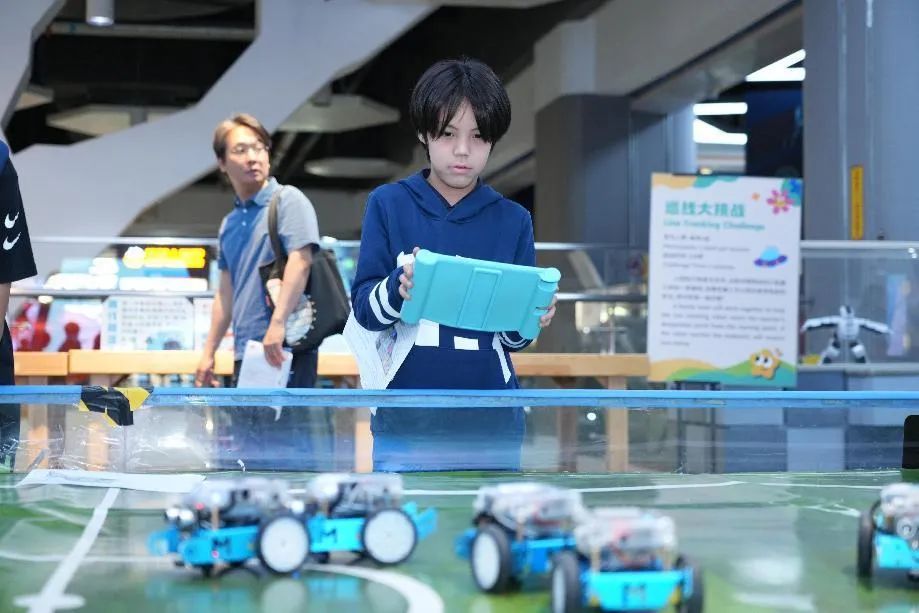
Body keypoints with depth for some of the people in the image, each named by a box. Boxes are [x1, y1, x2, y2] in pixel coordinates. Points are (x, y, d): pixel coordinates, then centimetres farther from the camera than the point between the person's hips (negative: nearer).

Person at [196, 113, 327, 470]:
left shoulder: (288, 200, -6)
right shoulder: (230, 223, 17)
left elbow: (300, 260, -19)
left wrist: (278, 324, -28)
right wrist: (209, 352, 21)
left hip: (285, 349, -8)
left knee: (283, 445, -8)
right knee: (242, 448, 12)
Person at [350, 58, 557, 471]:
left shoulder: (512, 221, 5)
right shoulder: (388, 205, 2)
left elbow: (512, 340, 7)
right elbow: (364, 311, -2)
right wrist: (397, 288, -22)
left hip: (490, 426, 1)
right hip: (405, 422, -1)